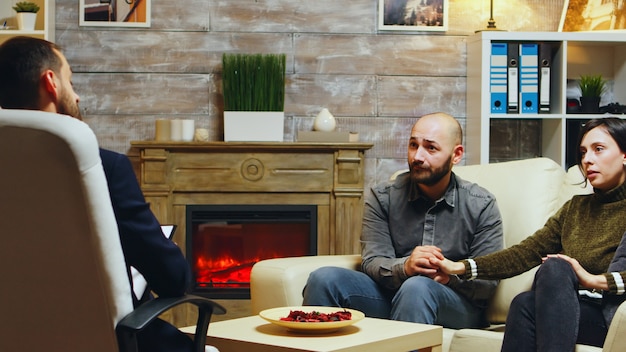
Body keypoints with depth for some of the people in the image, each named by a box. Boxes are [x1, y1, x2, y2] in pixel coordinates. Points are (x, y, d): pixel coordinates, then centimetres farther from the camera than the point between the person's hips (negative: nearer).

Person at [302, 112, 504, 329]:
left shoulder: (481, 205, 0)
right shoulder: (382, 197, 6)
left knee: (417, 287, -38)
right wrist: (404, 267, -26)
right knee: (324, 278, -22)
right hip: (391, 292, 3)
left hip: (457, 302, -2)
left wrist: (451, 276, -23)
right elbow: (372, 262, -4)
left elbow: (487, 284, -2)